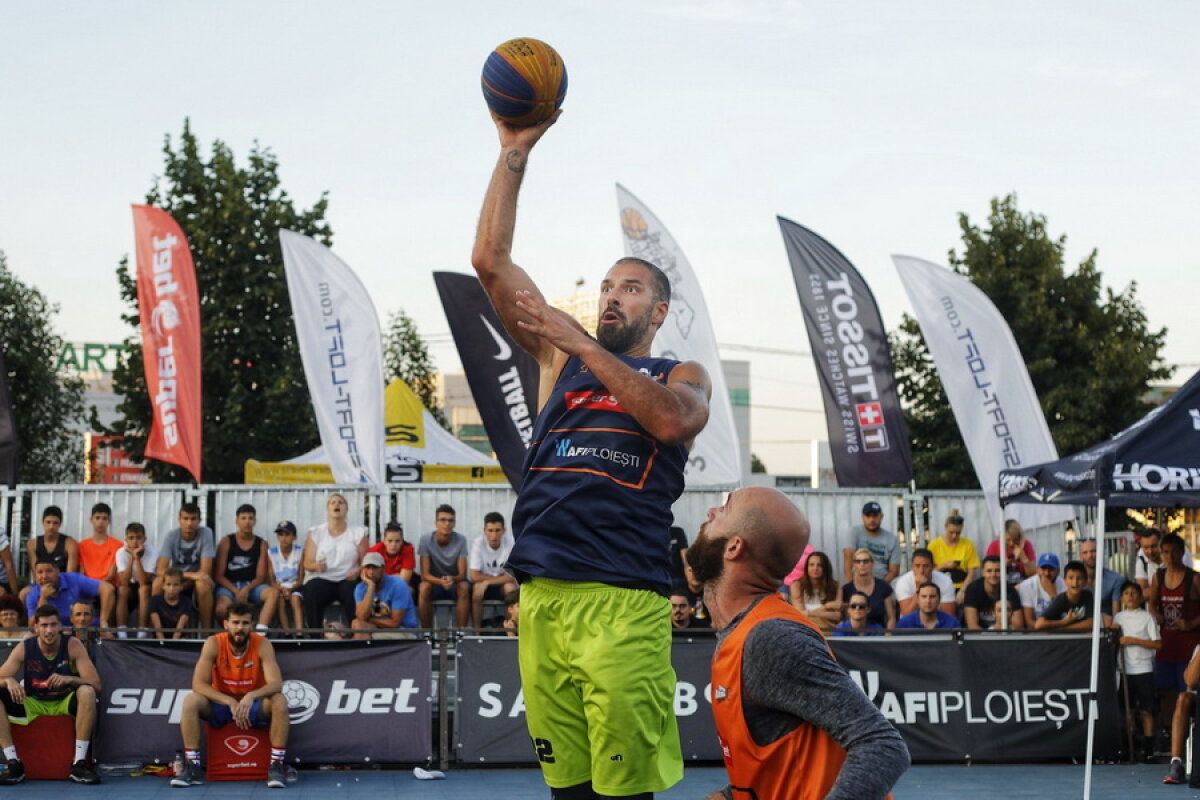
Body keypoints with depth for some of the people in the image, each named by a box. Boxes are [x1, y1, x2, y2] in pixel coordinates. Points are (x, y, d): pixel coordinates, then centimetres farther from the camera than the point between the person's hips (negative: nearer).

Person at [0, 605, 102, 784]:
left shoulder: (73, 645, -12)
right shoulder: (24, 648, -8)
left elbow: (95, 684, -18)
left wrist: (69, 679, -37)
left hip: (65, 703, -2)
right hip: (33, 704, 2)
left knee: (87, 692, -34)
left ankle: (79, 764, -29)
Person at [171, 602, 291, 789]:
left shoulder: (262, 644, -17)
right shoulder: (213, 644, -16)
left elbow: (276, 684, -25)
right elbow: (198, 684, -21)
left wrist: (251, 696, -45)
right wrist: (230, 702, -32)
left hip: (253, 706, -1)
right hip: (222, 704, 1)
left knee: (279, 701, -30)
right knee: (190, 701, -25)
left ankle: (276, 766, -24)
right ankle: (192, 767, -21)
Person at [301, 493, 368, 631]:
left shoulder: (357, 532, 11)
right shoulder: (316, 532, 11)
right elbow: (307, 563, 5)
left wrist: (357, 572, -17)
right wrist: (316, 566, -19)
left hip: (348, 579, 0)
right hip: (321, 579, 0)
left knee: (353, 590, -35)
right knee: (312, 591, -33)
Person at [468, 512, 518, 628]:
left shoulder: (511, 542, -19)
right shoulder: (478, 543, -19)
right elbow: (474, 576, -21)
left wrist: (488, 582, -28)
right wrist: (502, 577, -16)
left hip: (502, 585, 0)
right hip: (483, 584, 0)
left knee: (510, 587, -31)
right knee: (477, 588, -32)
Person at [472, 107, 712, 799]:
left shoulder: (682, 376, 12)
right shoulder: (562, 359, 20)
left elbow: (671, 418, -14)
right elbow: (491, 260, 14)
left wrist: (580, 342, -11)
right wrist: (515, 152, 10)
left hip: (625, 603, -4)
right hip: (543, 597, 4)